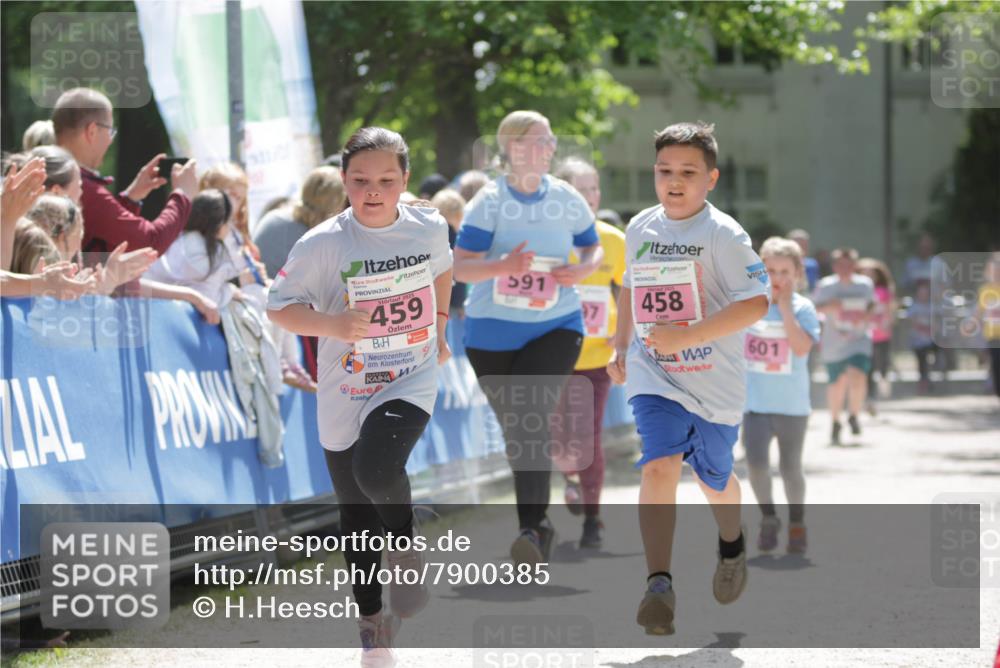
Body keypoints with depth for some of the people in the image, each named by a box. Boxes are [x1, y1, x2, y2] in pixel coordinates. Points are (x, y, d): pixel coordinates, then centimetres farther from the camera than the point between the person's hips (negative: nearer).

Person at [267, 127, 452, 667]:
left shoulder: (428, 229, -3)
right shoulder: (323, 244, -13)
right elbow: (279, 306, -9)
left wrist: (439, 330, 22)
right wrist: (332, 325, -25)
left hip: (410, 383, 0)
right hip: (345, 396, 1)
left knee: (377, 469, -30)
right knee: (357, 522, 10)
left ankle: (406, 548, 0)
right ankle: (371, 625, 29)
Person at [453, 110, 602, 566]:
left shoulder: (567, 199, 0)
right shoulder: (490, 201, -7)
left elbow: (594, 249, 14)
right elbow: (461, 268, -11)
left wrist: (584, 269, -9)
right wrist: (503, 266, -29)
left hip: (556, 327, 0)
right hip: (492, 333, 0)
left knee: (531, 419, -20)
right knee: (514, 429, 9)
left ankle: (531, 530, -22)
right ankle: (538, 525, 29)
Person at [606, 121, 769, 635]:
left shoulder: (722, 234, -13)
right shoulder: (640, 229, 3)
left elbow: (755, 303, -21)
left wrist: (687, 335, -27)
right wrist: (621, 346, 20)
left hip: (715, 381, -2)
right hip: (654, 377, 2)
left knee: (714, 477, 18)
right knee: (659, 465, -21)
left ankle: (732, 543, 51)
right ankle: (659, 583, -25)